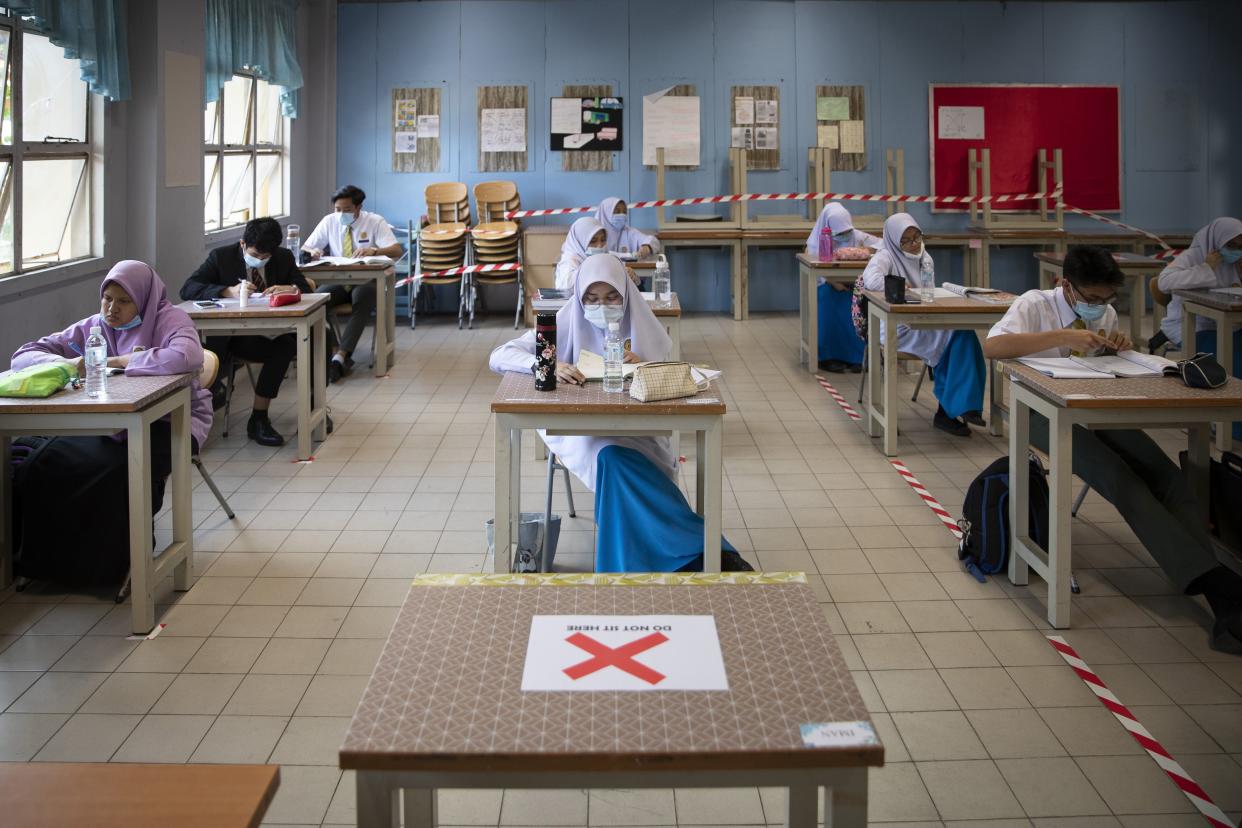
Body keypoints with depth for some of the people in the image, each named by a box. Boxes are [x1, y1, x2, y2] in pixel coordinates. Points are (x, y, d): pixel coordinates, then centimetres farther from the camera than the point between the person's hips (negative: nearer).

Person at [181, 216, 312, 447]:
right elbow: (187, 289, -10)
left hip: (272, 331, 3)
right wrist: (229, 291, -25)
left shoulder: (284, 258, 7)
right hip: (232, 334, -3)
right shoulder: (221, 257, 0)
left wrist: (292, 289, -21)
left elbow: (307, 289, 4)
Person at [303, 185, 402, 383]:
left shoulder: (375, 222, -1)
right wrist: (313, 251, -17)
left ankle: (340, 357, -41)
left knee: (363, 299, -38)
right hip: (337, 282, 3)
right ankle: (342, 355, -31)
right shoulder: (329, 222, 7)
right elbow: (304, 248, 9)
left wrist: (373, 250, -33)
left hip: (365, 281, -3)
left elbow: (397, 250, -13)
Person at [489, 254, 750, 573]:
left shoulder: (642, 326, 7)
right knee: (612, 456, -34)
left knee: (615, 461, -34)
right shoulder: (565, 325, 2)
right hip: (579, 429, -1)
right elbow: (498, 357, -5)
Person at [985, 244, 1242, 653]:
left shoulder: (1105, 313, 14)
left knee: (1169, 476, -24)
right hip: (1046, 412, -6)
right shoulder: (1035, 304, -3)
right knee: (1123, 482, -32)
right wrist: (1061, 336, -25)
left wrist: (1119, 347, 2)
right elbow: (993, 347, -21)